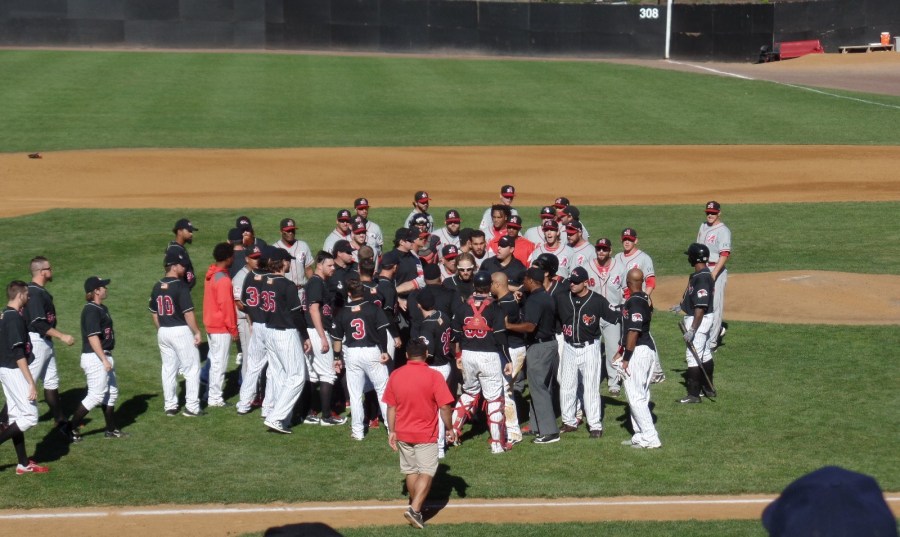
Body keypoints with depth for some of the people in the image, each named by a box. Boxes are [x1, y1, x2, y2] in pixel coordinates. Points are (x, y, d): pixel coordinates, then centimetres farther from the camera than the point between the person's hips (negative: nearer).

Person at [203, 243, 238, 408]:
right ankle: (215, 399, 4)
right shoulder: (224, 280, -21)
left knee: (214, 361, 17)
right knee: (220, 362, -1)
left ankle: (212, 393, 24)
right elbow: (226, 306, -20)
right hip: (222, 327, -9)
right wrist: (233, 328, -13)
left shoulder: (210, 274, 5)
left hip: (210, 325, 9)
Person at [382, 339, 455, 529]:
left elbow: (391, 406, 3)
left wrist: (392, 431, 11)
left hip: (403, 434, 4)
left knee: (411, 471, 18)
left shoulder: (395, 375, -3)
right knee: (427, 472, 2)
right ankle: (415, 509, -13)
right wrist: (449, 429, 0)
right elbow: (444, 407, -14)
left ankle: (416, 507, 30)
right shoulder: (434, 376, -14)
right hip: (426, 435, -4)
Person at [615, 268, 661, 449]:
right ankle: (640, 435, 21)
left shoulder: (634, 302, -19)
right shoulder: (645, 299, 11)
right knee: (640, 396, 16)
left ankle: (650, 439, -7)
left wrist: (626, 357, -18)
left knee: (636, 396, -6)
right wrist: (621, 351, 23)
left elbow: (634, 331, -22)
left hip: (638, 351, -10)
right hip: (648, 348, 10)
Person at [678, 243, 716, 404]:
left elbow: (701, 307, -28)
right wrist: (683, 305, 36)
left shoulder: (701, 278, -25)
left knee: (693, 355, -6)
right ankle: (708, 389, 30)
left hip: (699, 320, -11)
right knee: (705, 354, 19)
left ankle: (694, 394, -2)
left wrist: (692, 329, -27)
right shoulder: (703, 274, 6)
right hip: (706, 318, 11)